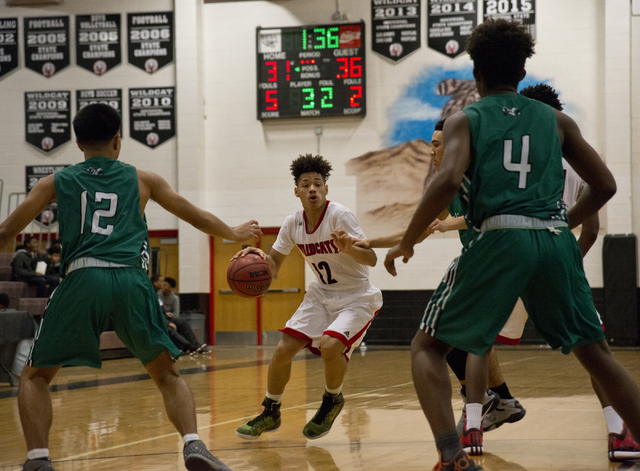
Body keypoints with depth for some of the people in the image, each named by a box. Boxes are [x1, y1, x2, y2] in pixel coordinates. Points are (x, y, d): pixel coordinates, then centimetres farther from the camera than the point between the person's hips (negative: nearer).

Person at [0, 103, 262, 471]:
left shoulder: (57, 182, 20)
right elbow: (195, 216, 33)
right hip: (131, 279, 1)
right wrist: (234, 233, 50)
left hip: (82, 277, -1)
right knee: (168, 374, 15)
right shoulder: (142, 180, 22)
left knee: (36, 376, 13)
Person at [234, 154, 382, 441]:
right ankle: (270, 414, 16)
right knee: (284, 348, -6)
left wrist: (348, 248, -47)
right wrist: (258, 255, -19)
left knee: (329, 344, -30)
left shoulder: (339, 215, -21)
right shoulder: (293, 223, -4)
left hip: (357, 297, -6)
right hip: (322, 295, 6)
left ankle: (332, 401, 0)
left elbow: (371, 259, -26)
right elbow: (273, 267, 4)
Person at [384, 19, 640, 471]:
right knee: (596, 353, 19)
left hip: (500, 238, -3)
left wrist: (407, 242, 0)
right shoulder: (556, 120, 19)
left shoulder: (465, 120, 10)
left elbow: (448, 181, -9)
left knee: (428, 346, 9)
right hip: (556, 241, 3)